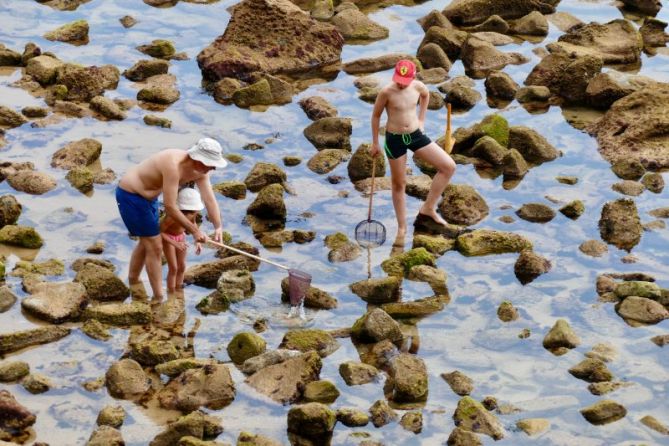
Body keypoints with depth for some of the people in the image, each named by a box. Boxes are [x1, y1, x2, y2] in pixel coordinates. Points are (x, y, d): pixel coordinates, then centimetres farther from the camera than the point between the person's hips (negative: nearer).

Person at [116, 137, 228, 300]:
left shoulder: (200, 171, -8)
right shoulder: (173, 165, -35)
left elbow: (210, 200, -11)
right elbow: (170, 207, -31)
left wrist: (218, 227, -26)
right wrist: (194, 230, -26)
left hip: (147, 195, 9)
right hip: (130, 195, -9)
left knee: (146, 243, 22)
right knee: (155, 247, -6)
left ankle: (132, 285, 39)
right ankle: (159, 298, 3)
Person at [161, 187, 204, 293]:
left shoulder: (192, 213, -24)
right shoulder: (172, 216, -41)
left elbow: (193, 224, 0)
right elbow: (159, 231, -33)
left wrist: (197, 241, -7)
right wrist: (175, 243, -36)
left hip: (181, 236, 6)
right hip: (167, 237, -6)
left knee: (182, 266, 15)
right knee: (173, 268, -1)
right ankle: (171, 294, 13)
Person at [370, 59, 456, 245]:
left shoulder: (418, 86, -9)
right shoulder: (386, 92, -20)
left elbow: (425, 95, 18)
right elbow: (376, 116, -5)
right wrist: (375, 144, 3)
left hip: (416, 135, 4)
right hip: (395, 139, -4)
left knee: (449, 167, -5)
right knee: (399, 184, 8)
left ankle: (428, 208, 8)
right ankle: (402, 228, 24)